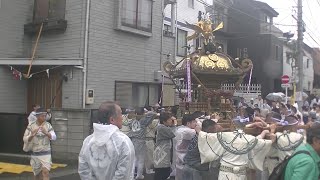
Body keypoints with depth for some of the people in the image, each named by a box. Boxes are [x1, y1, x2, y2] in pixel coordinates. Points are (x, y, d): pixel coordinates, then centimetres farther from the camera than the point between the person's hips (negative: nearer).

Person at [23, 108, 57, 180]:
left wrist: (46, 133, -36)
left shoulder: (48, 125, -6)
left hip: (46, 154, -1)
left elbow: (54, 137, -16)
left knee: (45, 172, -16)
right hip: (35, 154, 1)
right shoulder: (31, 126, -7)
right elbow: (25, 139, -10)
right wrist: (32, 135, -30)